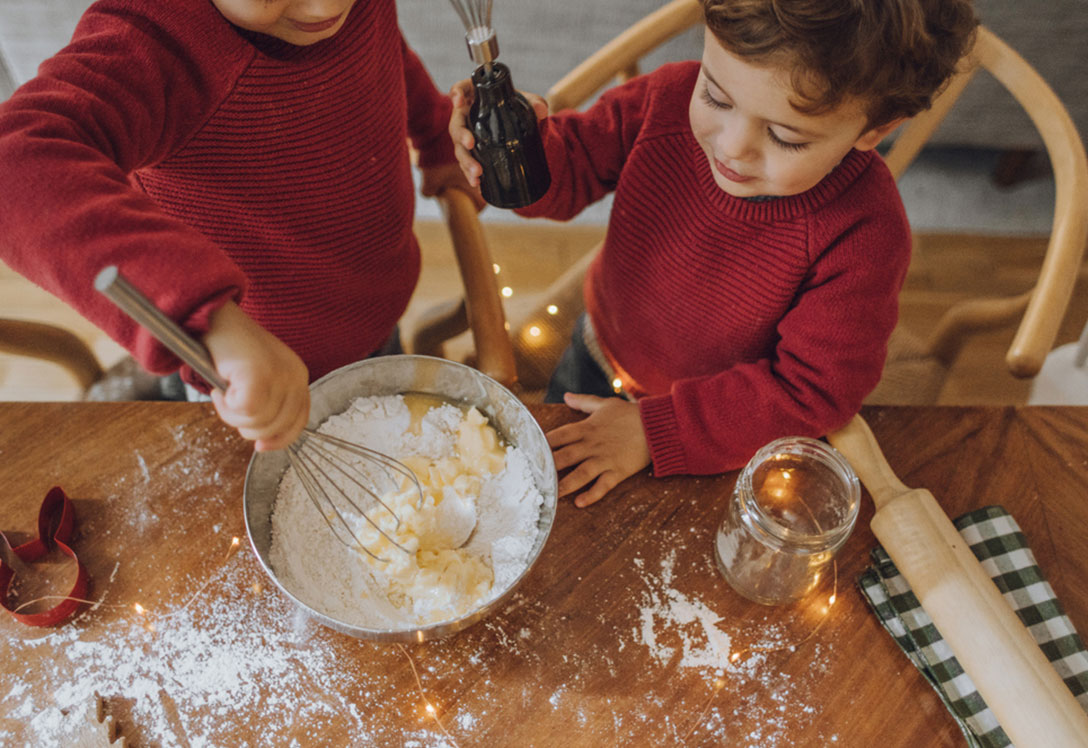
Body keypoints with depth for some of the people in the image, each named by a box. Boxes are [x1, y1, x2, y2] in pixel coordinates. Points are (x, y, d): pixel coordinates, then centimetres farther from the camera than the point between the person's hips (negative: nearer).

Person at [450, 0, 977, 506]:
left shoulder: (864, 236, -36)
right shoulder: (670, 100, -29)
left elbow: (812, 392, -29)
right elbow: (574, 167, -12)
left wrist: (656, 429, -30)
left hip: (721, 433, -3)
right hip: (596, 361, 4)